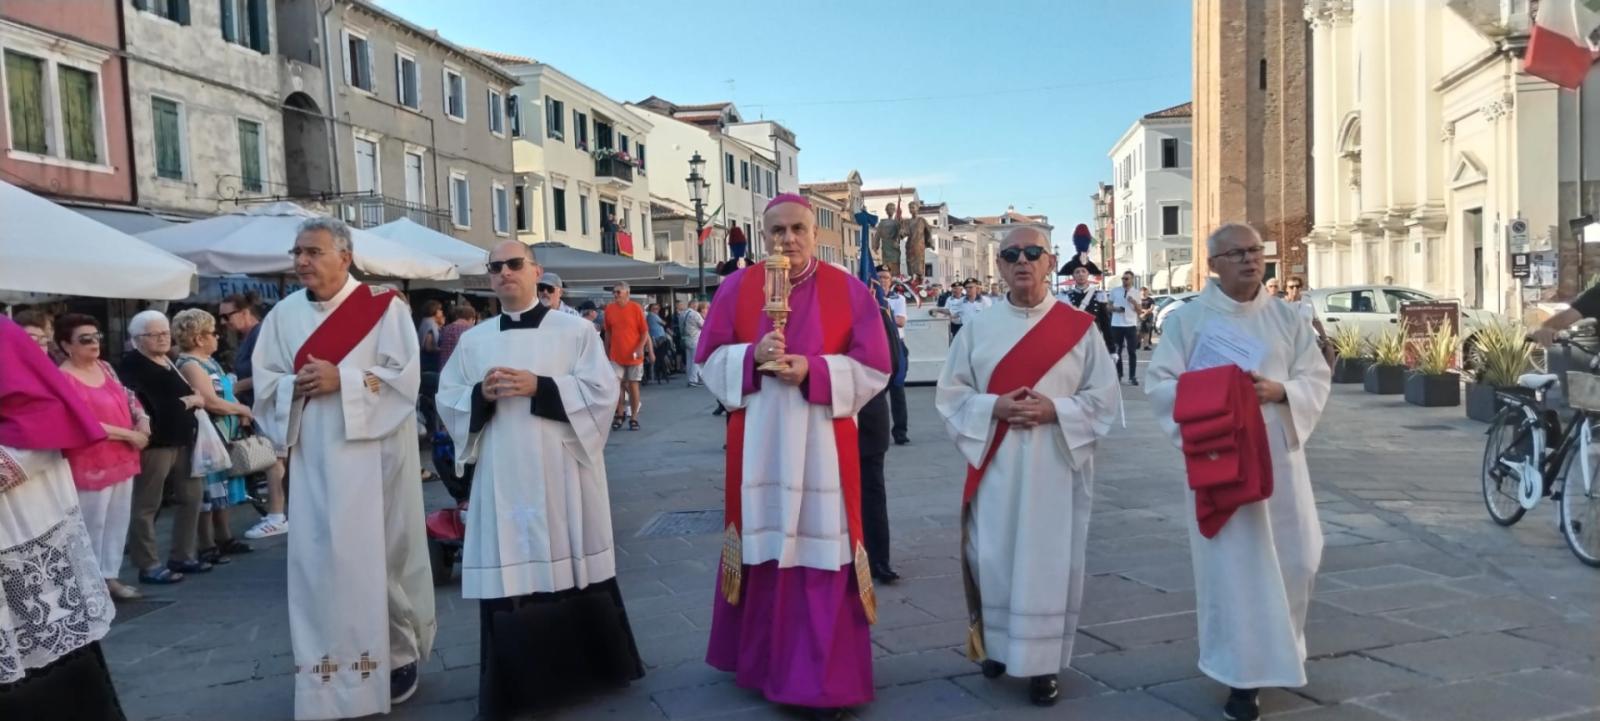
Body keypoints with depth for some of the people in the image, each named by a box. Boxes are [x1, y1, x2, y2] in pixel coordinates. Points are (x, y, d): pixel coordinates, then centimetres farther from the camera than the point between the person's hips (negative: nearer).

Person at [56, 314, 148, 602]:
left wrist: (143, 421, -7)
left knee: (118, 521, 13)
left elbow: (129, 398, 14)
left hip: (122, 459, 7)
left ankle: (109, 577, 23)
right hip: (90, 464, -7)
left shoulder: (104, 368, 8)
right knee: (92, 525, 2)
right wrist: (130, 435, -18)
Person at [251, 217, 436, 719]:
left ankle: (398, 654, 19)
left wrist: (343, 381, -18)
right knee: (317, 559, 5)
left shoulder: (384, 308, -4)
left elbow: (403, 374, -10)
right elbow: (265, 381, 9)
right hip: (314, 459, 4)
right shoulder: (284, 314, 8)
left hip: (374, 455, -3)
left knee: (382, 553, 4)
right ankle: (328, 668, 16)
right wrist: (296, 387, -12)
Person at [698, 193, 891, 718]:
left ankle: (825, 678, 10)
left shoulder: (849, 291, 0)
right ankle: (762, 660, 26)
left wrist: (813, 371, -16)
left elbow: (873, 369, -3)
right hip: (757, 444, 2)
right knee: (760, 548, 7)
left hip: (822, 444, -1)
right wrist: (752, 357, -15)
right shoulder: (736, 288, 4)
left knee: (821, 552, -1)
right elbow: (710, 360, 4)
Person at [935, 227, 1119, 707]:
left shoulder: (1080, 327, 1)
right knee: (994, 558, 5)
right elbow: (950, 394, 4)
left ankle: (1043, 662, 14)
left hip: (1055, 466, -1)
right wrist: (995, 407, -13)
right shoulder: (978, 329, 4)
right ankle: (997, 645, 25)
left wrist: (1055, 409, -15)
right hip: (995, 467, 1)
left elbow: (1105, 398, 1)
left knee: (1047, 562, 2)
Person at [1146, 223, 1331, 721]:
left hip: (1279, 455, 4)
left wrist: (1278, 391, -15)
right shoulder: (1188, 319, -3)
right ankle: (1242, 671, 10)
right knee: (1234, 564, -2)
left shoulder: (1287, 317, 7)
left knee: (1296, 558, 9)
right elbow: (1161, 384, -5)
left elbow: (1316, 377, 5)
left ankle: (1277, 649, 36)